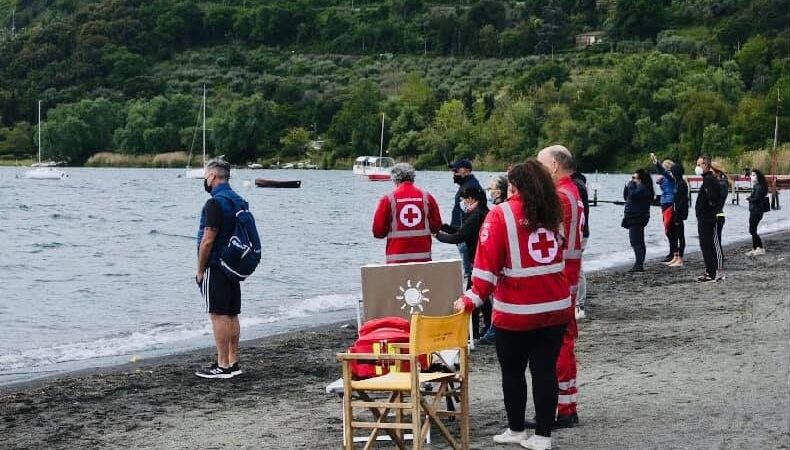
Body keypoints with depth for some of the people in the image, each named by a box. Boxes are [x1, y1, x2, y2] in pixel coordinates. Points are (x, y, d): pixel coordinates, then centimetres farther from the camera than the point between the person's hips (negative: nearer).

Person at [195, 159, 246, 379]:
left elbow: (208, 240, -19)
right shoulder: (238, 201, 13)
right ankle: (233, 363, 16)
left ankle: (223, 366, -6)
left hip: (215, 267, -9)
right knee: (232, 315, 11)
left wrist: (200, 269, -11)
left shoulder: (215, 203, -16)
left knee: (219, 315, -7)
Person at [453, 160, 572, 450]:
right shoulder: (553, 213, 7)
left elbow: (487, 263, -13)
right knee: (545, 370, 7)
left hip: (516, 311, -4)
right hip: (556, 307, 4)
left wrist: (472, 299, -8)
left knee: (513, 371, 11)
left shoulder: (501, 214, -9)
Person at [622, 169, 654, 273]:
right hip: (635, 218, 11)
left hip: (637, 219, -11)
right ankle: (639, 265, 18)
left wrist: (631, 184, -14)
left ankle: (639, 265, -18)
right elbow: (626, 197, 22)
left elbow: (632, 195, -29)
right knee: (639, 242, 13)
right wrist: (627, 186, 9)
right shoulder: (638, 186, 19)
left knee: (636, 242, -14)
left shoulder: (643, 187, -13)